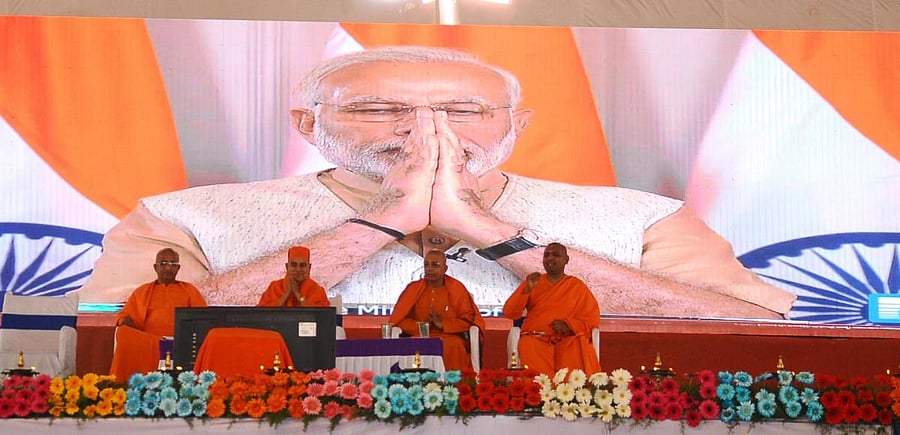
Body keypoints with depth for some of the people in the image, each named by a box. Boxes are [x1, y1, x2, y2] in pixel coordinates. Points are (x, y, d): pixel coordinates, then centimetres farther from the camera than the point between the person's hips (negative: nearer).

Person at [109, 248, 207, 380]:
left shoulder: (189, 290, 23)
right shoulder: (142, 292, 26)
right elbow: (125, 316, 19)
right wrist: (127, 323, -6)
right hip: (147, 343, 1)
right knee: (124, 334, -28)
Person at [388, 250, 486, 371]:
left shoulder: (457, 289, 5)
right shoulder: (413, 289, 8)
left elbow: (469, 319, 3)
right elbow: (398, 319, 6)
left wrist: (442, 324, -10)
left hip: (450, 337, -1)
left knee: (454, 347, -35)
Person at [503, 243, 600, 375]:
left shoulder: (577, 286, 14)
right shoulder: (532, 282, 15)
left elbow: (593, 318, 9)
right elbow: (509, 313, 6)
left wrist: (569, 324, -10)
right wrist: (527, 289, -9)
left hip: (567, 339, 0)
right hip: (536, 339, 0)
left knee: (579, 346, -33)